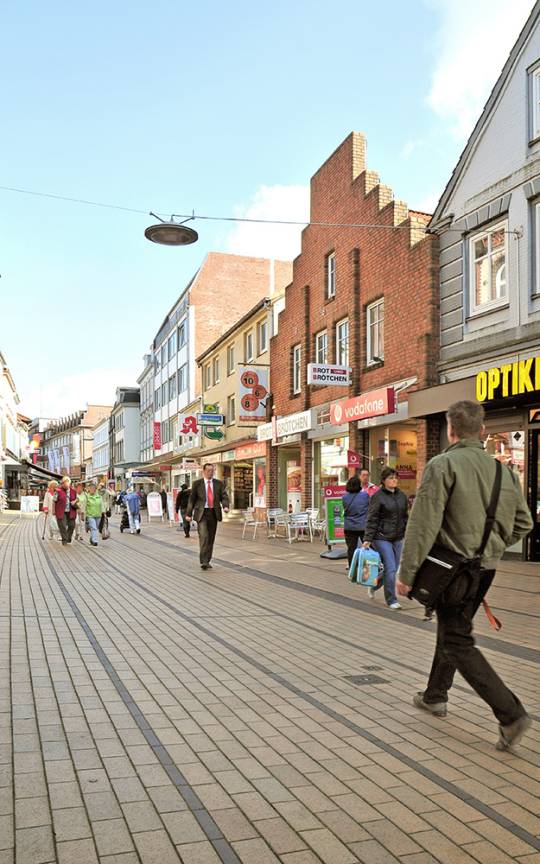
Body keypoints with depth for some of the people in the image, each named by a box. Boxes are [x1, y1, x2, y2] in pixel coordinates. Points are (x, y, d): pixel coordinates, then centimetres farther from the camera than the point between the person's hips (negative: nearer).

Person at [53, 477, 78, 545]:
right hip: (61, 512, -4)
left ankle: (68, 538, 26)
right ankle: (64, 540, 7)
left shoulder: (73, 490, 4)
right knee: (62, 526, -3)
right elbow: (54, 501, -3)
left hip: (70, 512, 4)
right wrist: (53, 511, -3)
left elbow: (76, 498, 19)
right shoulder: (58, 491, -8)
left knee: (72, 525, 6)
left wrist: (75, 501, -4)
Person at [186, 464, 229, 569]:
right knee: (204, 536, -16)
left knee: (211, 538, 8)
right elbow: (192, 499, 5)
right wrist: (189, 514, 1)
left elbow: (224, 496, 3)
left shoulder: (219, 484, 9)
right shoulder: (197, 483, 3)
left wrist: (225, 506, -17)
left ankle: (207, 561, 18)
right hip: (202, 513, -3)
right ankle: (203, 561, -17)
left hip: (214, 513, 3)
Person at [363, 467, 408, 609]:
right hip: (382, 537, -6)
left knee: (393, 568, 10)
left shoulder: (402, 496, 10)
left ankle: (374, 587, 35)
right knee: (390, 568, -8)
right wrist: (367, 538, -16)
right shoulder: (377, 497, -8)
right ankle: (391, 600, 6)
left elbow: (405, 517, 18)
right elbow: (372, 520, -10)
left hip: (397, 538, 6)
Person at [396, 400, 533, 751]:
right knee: (451, 631, 23)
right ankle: (435, 695, 38)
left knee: (458, 643, 2)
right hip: (486, 569, 7)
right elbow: (523, 523, 10)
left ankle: (511, 713, -5)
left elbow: (424, 524, -20)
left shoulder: (443, 465, -16)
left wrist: (406, 572, -14)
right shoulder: (504, 471, 4)